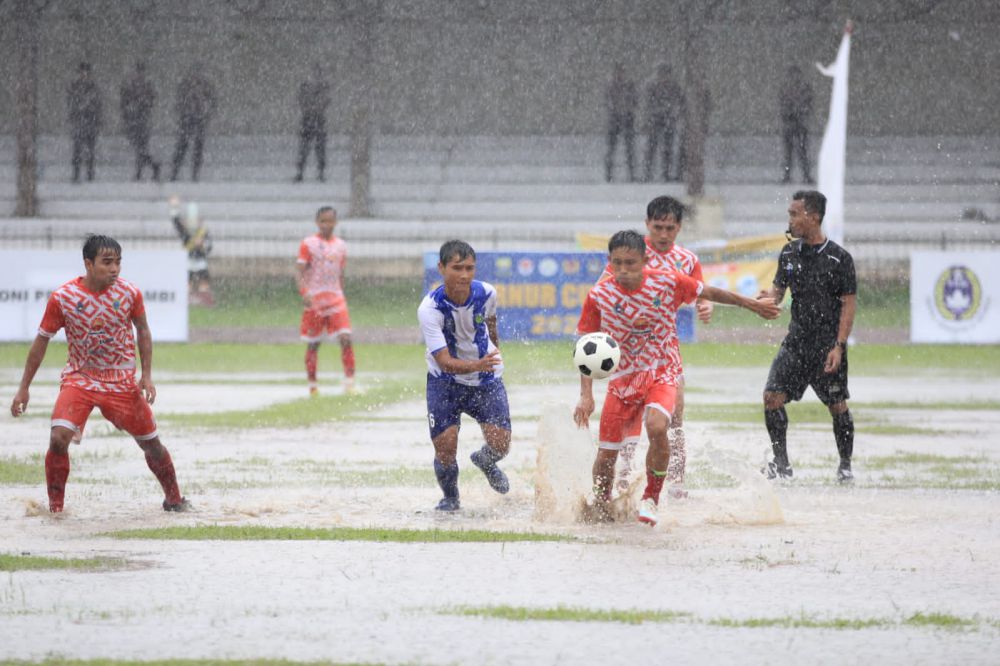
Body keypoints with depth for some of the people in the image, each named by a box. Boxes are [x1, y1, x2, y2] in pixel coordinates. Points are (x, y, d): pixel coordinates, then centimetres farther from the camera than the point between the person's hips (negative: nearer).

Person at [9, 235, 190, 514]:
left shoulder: (130, 293, -9)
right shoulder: (62, 298, -14)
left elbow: (143, 330, 8)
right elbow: (41, 340, -2)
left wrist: (147, 375, 0)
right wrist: (24, 388, 0)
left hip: (122, 382, 2)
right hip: (79, 378, -2)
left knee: (152, 444, 7)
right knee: (58, 438, -23)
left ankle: (174, 500, 31)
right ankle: (55, 508, -7)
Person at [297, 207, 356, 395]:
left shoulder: (341, 245, 11)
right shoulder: (308, 243, -1)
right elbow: (300, 271, -7)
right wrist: (304, 293, -22)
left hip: (336, 298, 3)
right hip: (314, 299, -3)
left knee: (346, 338, -12)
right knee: (313, 343, 4)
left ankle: (349, 382, -12)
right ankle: (312, 385, 13)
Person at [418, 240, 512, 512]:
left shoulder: (487, 293, -16)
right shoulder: (430, 309, -28)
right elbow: (444, 361, -32)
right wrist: (477, 365, -51)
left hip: (486, 380, 2)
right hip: (445, 380, -2)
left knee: (499, 445, -10)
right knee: (445, 447, -11)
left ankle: (485, 462, 30)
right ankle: (450, 497, 22)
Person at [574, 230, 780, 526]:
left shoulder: (667, 282, -13)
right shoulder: (599, 295, -12)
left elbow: (710, 293, 4)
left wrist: (751, 304, 15)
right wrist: (586, 395, -12)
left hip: (662, 373, -2)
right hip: (622, 377, 2)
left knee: (656, 427, -31)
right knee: (606, 454, 1)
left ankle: (651, 498, -9)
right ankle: (600, 512, 29)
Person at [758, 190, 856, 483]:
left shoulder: (839, 258, -8)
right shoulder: (789, 253, 7)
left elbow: (849, 304, -8)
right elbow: (778, 289, 13)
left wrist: (839, 346, -15)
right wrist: (770, 297, -13)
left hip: (828, 344, -4)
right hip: (796, 339, 4)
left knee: (837, 406, 1)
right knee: (773, 396, -8)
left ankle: (845, 466, 18)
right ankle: (781, 464, 0)